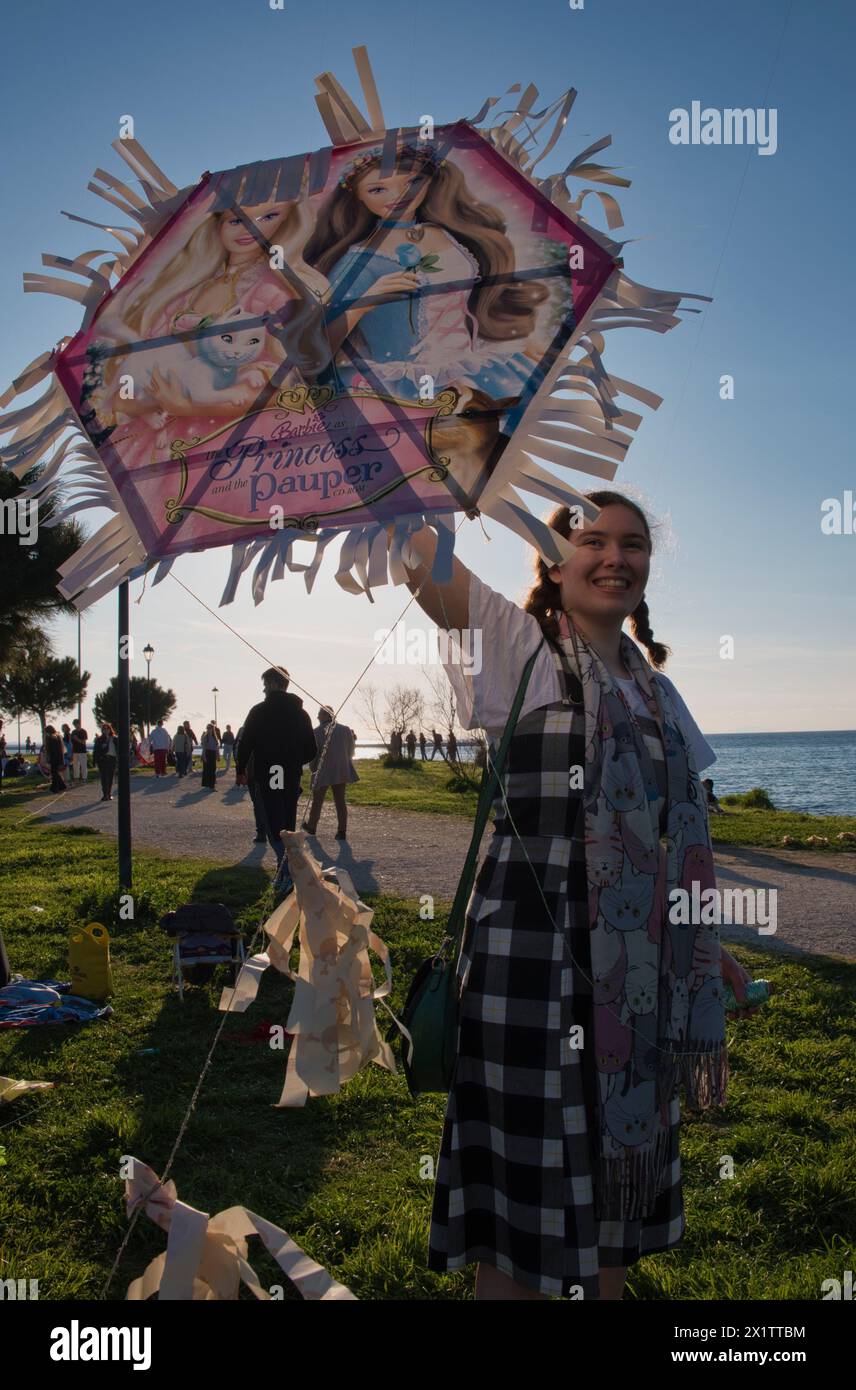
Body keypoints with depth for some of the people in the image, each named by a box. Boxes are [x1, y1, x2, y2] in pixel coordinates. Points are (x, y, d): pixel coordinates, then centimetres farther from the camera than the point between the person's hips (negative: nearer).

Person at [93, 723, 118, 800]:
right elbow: (95, 751, 3)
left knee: (110, 777, 7)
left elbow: (118, 749, 8)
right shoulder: (99, 740, 4)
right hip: (103, 760, -2)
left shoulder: (115, 739, 6)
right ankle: (105, 794, -6)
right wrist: (96, 761, -5)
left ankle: (109, 794, 18)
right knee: (104, 778, -6)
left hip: (112, 760, 2)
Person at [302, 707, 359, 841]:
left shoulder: (317, 731, -9)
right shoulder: (345, 729, 0)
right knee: (340, 801, 7)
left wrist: (314, 770, 6)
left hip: (323, 772, -3)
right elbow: (351, 751, 6)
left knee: (317, 800, 13)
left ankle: (311, 825, 30)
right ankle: (342, 831, 3)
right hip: (342, 771, 3)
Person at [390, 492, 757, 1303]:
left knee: (623, 1158, 18)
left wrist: (709, 948, 16)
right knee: (530, 1169, 4)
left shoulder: (654, 689, 14)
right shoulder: (519, 650, -4)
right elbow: (416, 550, -19)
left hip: (640, 965, 7)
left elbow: (676, 833, 17)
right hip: (539, 949, -6)